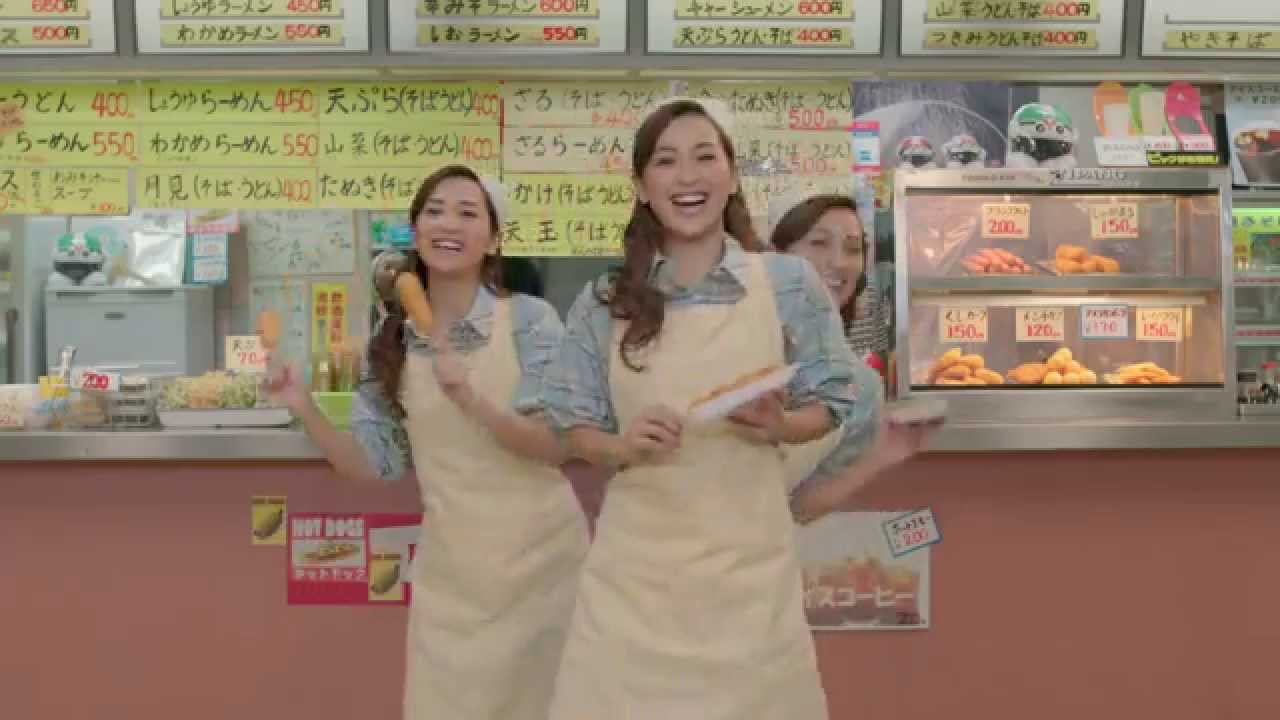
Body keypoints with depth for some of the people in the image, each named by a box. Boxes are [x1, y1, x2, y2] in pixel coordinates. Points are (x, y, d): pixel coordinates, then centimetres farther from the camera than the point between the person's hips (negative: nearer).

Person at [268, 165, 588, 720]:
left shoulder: (530, 319, -9)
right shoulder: (392, 343, 2)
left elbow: (562, 445, -15)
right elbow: (375, 466, 2)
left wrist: (470, 400, -29)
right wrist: (305, 409, -13)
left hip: (537, 560, -2)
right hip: (447, 571, 3)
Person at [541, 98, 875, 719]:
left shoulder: (790, 284, -1)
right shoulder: (604, 301, 1)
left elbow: (829, 405, 5)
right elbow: (574, 425, 5)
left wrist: (778, 427, -15)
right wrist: (623, 447, -14)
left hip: (747, 556, 0)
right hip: (637, 558, 1)